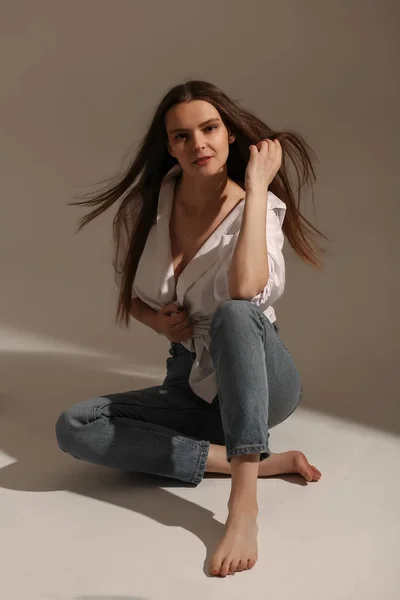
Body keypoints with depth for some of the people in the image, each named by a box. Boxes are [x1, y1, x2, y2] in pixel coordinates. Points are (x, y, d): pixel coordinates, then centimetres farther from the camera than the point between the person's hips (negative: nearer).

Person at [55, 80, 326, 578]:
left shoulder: (257, 208, -14)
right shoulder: (146, 207, -2)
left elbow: (245, 290, -37)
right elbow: (131, 295, 13)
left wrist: (256, 189, -28)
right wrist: (158, 322, -9)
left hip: (261, 383, -4)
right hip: (191, 387, 5)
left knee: (232, 313, -38)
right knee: (74, 428, -20)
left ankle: (244, 503, -40)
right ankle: (257, 460, -20)